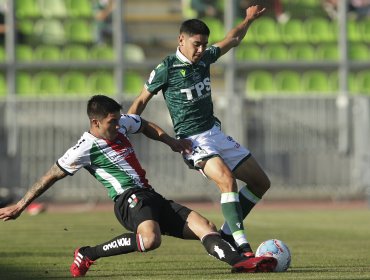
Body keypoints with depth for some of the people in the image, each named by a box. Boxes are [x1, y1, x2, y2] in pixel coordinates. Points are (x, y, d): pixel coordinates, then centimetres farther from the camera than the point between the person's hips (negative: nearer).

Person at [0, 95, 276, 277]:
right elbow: (51, 177, -4)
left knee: (204, 226, -7)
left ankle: (239, 261, -25)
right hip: (129, 198, -9)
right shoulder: (85, 148, -9)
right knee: (150, 239, -39)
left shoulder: (121, 124, 12)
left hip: (152, 198, 9)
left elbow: (145, 126, 35)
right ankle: (87, 255, -23)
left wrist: (172, 142, 21)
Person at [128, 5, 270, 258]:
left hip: (215, 133, 8)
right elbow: (141, 101, -1)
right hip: (192, 140, -8)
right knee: (227, 179, -32)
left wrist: (249, 20, 18)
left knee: (261, 182, 6)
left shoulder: (205, 57, 6)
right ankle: (242, 247, -38)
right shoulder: (166, 69, -11)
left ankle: (227, 235, 11)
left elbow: (232, 40, 26)